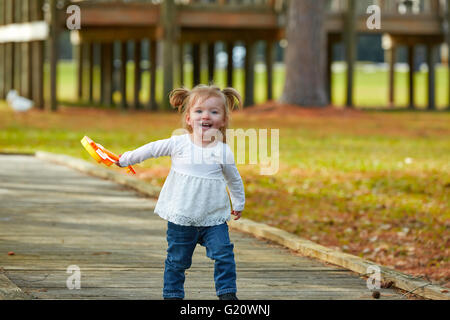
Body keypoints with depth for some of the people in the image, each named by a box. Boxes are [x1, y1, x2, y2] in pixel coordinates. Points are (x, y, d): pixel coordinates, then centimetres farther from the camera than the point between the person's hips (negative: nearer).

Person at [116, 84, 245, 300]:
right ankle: (172, 294, 22)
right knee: (177, 260, 9)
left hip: (214, 219, 0)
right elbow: (152, 149, 10)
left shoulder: (223, 152, -5)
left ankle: (227, 294, 2)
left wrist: (238, 205, 24)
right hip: (181, 217, 0)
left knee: (224, 254, -10)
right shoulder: (178, 143, -7)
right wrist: (125, 159, 18)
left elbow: (234, 180, 12)